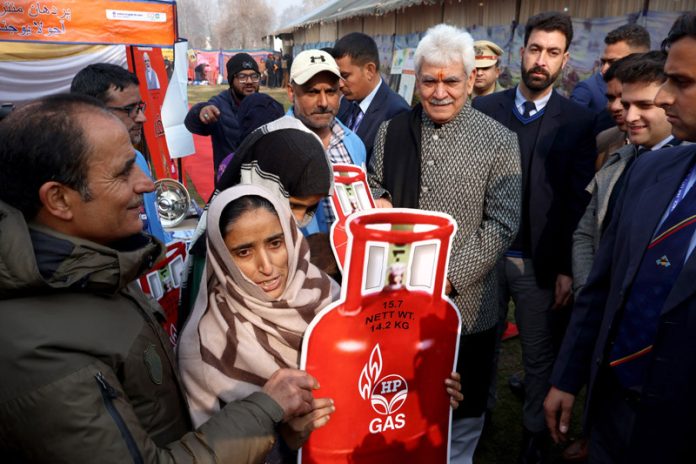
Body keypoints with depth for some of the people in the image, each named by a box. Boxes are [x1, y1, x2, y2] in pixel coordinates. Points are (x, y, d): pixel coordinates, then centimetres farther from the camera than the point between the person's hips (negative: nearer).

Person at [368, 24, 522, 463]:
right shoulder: (392, 131, 2)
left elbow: (503, 224, -11)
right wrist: (377, 202, -12)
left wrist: (450, 277, -19)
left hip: (465, 302, -2)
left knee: (462, 414, 18)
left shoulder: (500, 141, -8)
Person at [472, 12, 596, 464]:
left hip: (540, 261, -1)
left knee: (540, 355, 13)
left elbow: (579, 201, -5)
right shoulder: (485, 109, 2)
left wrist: (567, 267, -7)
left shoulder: (578, 121, -3)